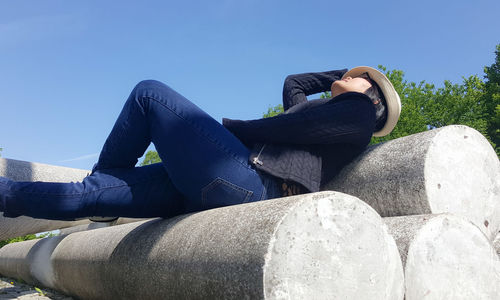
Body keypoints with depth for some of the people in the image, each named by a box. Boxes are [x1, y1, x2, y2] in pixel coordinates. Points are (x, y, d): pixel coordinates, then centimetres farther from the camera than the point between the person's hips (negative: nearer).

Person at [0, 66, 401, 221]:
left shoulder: (358, 110, 5)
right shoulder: (321, 113, 30)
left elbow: (283, 127, -7)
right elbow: (291, 84, 43)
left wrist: (226, 127, 4)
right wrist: (346, 72, 43)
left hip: (243, 180, -8)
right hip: (216, 186, 8)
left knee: (150, 92, 3)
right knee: (88, 194, 5)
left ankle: (105, 173, 18)